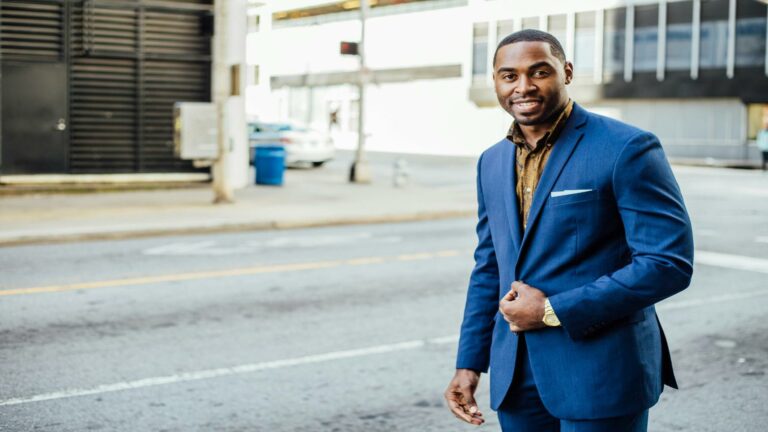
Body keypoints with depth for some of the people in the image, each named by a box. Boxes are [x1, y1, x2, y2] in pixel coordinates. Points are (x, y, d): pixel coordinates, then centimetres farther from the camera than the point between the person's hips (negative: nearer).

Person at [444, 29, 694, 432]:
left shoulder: (626, 149, -11)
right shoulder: (492, 162, 10)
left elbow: (669, 263, -16)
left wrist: (554, 311, -17)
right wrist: (469, 363, 10)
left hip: (601, 374, -6)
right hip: (516, 376, 6)